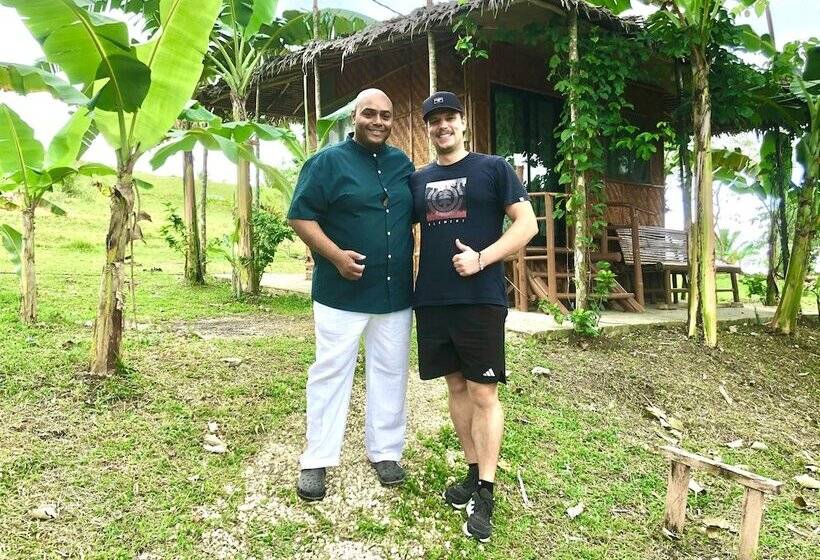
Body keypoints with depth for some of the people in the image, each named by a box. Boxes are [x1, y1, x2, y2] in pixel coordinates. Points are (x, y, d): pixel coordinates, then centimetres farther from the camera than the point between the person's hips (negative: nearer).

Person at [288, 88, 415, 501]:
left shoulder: (403, 164, 11)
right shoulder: (327, 161, -4)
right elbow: (300, 216, -8)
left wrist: (414, 264, 8)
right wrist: (335, 254, -20)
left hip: (396, 292, 5)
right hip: (342, 292, -5)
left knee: (390, 373, 11)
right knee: (331, 372, 3)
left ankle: (385, 452, 26)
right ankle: (316, 461, 15)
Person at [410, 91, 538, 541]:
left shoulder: (493, 168, 2)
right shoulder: (419, 180, 14)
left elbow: (527, 224, -3)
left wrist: (481, 259, -16)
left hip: (481, 299, -4)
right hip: (432, 300, 5)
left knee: (483, 392, -2)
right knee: (456, 386, 12)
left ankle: (484, 494, 7)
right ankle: (473, 472, 27)